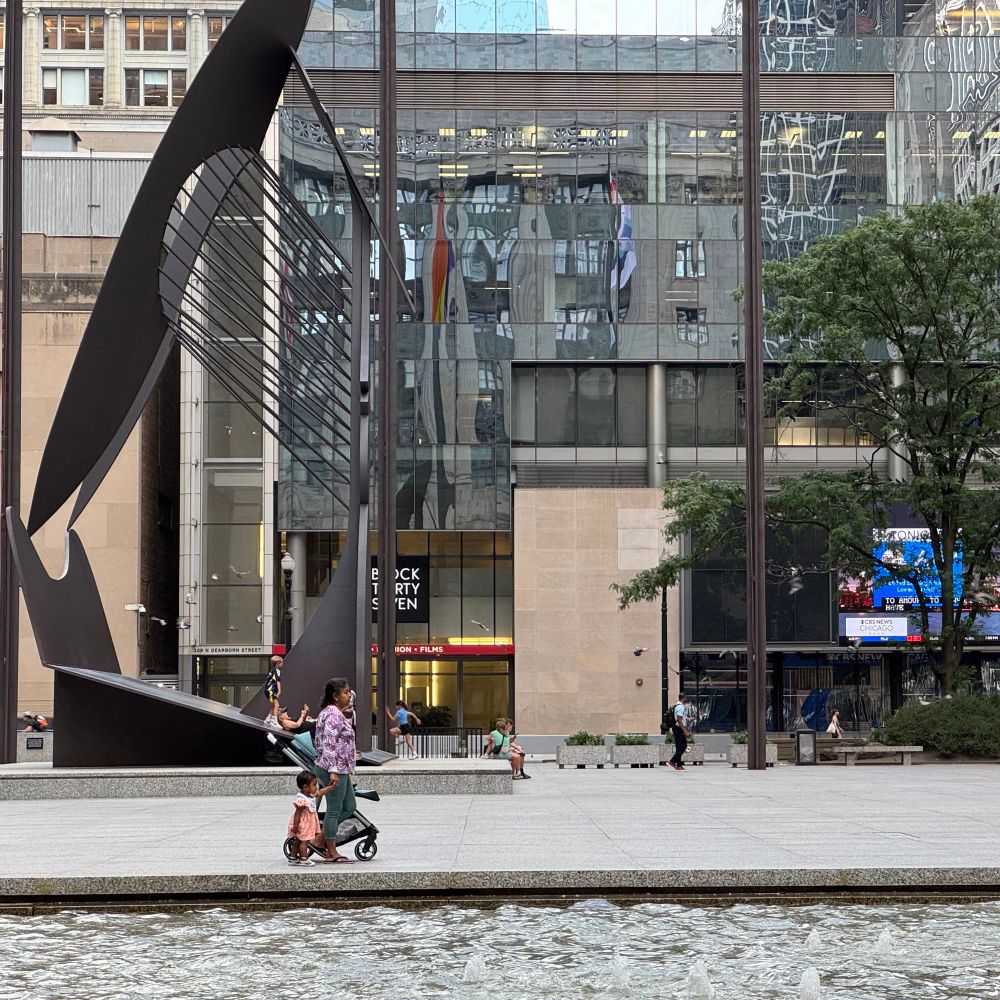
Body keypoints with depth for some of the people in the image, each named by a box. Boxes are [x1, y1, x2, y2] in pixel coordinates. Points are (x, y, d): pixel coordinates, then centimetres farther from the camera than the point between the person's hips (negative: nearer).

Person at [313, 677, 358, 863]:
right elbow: (329, 744, -24)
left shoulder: (332, 713, 16)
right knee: (334, 810, -3)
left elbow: (318, 742, 23)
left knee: (349, 807, 16)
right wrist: (333, 771, -29)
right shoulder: (334, 715, -16)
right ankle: (331, 853, 4)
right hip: (335, 770, -10)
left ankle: (321, 837, 18)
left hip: (340, 770, 10)